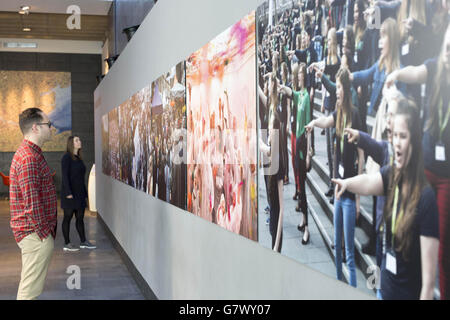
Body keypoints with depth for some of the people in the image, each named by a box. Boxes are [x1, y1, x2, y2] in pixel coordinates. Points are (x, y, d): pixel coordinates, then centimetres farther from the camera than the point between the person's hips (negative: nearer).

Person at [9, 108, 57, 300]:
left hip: (34, 233, 11)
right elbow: (31, 202, -24)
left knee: (29, 288, 18)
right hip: (36, 234, -11)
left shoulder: (30, 153, 16)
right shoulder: (29, 158, -19)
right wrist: (43, 232, -17)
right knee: (31, 291, -4)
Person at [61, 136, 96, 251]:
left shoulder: (79, 158, 14)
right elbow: (64, 176, -15)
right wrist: (68, 193, -21)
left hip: (80, 193, 8)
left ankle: (83, 241, 15)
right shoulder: (66, 157, -9)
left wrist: (85, 192, 14)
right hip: (70, 193, -8)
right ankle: (67, 244, 5)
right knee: (68, 217, 0)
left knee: (80, 217, 10)